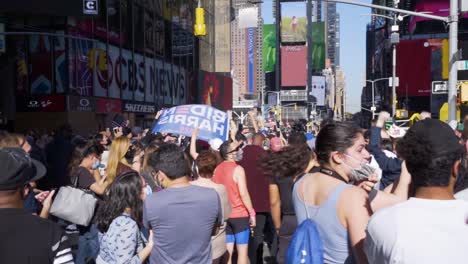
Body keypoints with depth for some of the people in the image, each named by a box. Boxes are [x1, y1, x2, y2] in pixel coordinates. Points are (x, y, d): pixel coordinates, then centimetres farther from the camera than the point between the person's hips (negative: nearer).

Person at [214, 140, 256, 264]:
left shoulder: (217, 169, 5)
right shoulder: (237, 169, -13)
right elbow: (243, 194, -16)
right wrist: (252, 212, -10)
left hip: (224, 216, 6)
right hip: (240, 215, -6)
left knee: (228, 251, 9)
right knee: (243, 251, 3)